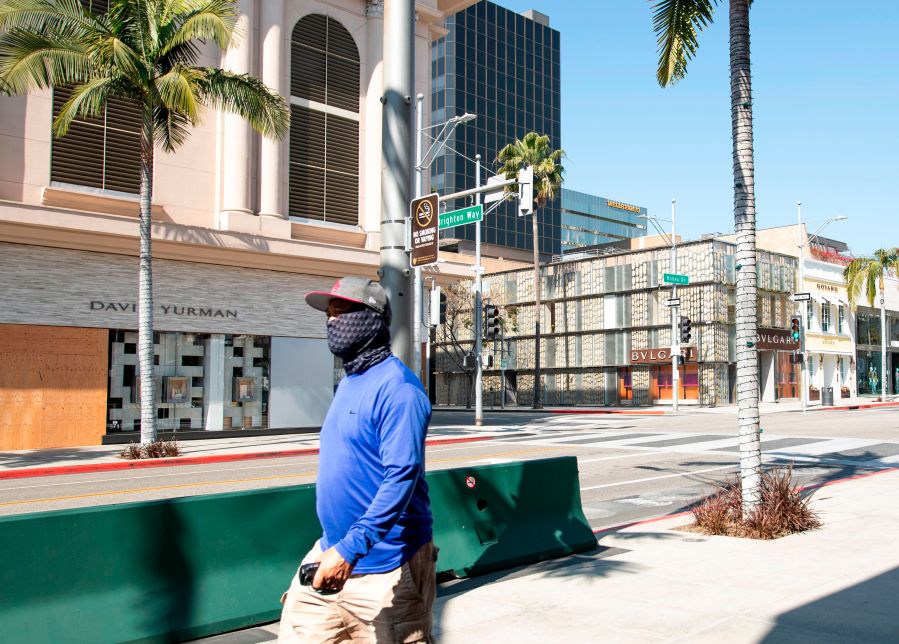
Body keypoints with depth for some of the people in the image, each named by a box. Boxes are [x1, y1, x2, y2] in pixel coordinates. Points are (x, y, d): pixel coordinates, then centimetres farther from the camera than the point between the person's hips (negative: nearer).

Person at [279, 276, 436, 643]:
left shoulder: (397, 387, -17)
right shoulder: (349, 381, 10)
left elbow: (402, 475, -25)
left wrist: (351, 548, -30)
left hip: (384, 565, -8)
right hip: (331, 554, 8)